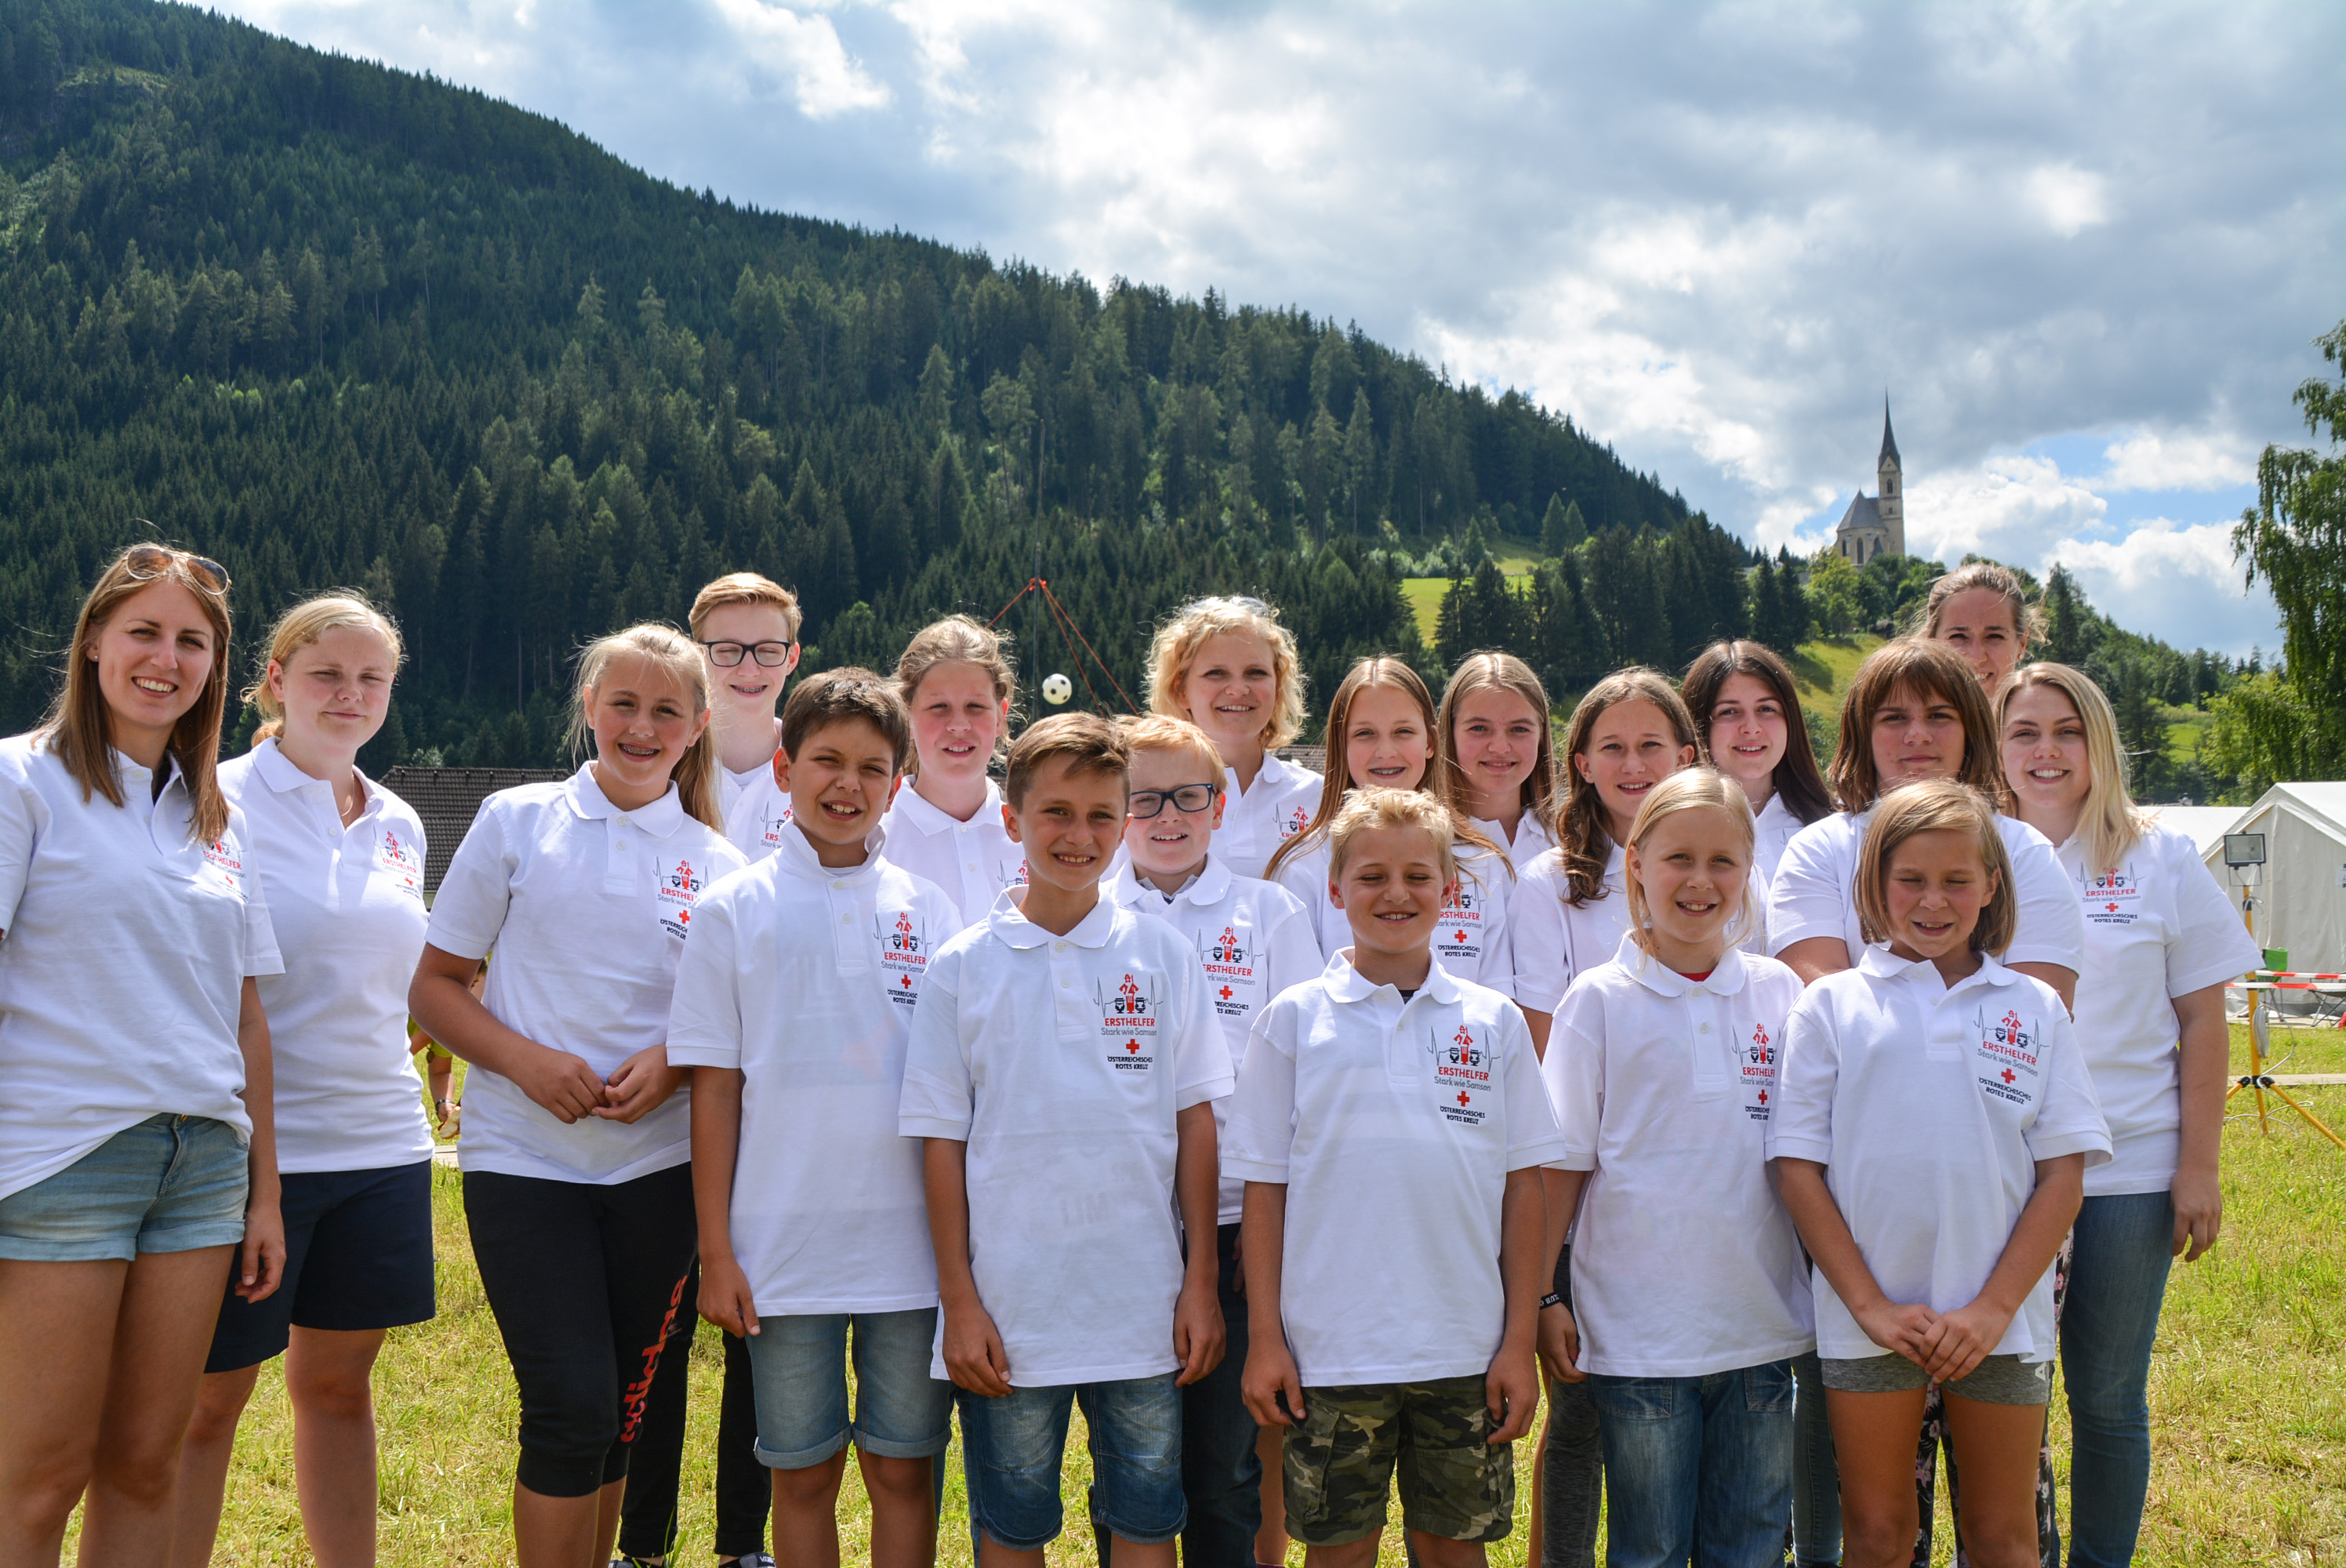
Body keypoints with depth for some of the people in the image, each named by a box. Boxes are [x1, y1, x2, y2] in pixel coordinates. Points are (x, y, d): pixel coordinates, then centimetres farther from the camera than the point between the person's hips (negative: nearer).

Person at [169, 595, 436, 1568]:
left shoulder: (399, 824, 11)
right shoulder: (221, 804, -7)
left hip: (380, 1143, 6)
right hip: (258, 1147, -5)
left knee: (339, 1381, 14)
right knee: (207, 1397, 3)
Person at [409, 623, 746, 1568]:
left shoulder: (715, 863, 6)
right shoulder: (517, 822, 2)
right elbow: (434, 986, 3)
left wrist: (673, 1064, -9)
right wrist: (526, 1060, -13)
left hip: (657, 1164, 2)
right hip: (523, 1159, -2)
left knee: (620, 1413, 10)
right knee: (571, 1406, -11)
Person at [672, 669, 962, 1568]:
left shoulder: (928, 912, 5)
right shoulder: (734, 913, 1)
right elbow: (714, 1088, 0)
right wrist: (716, 1251, -3)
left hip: (912, 1245, 1)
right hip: (784, 1247, -1)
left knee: (904, 1470, 8)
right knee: (802, 1475, 9)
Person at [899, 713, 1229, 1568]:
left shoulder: (1163, 956, 2)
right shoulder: (963, 966, -1)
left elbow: (1195, 1122, 4)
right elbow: (942, 1141, 1)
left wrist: (1200, 1282, 0)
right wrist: (959, 1301, -3)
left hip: (1144, 1305, 1)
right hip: (1008, 1310, 0)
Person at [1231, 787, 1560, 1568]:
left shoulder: (1494, 1021, 3)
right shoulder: (1293, 1020, 0)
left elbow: (1523, 1188, 5)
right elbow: (1265, 1188, 1)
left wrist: (1519, 1341, 1)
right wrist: (1264, 1339, -2)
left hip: (1466, 1353, 1)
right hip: (1329, 1352, -1)